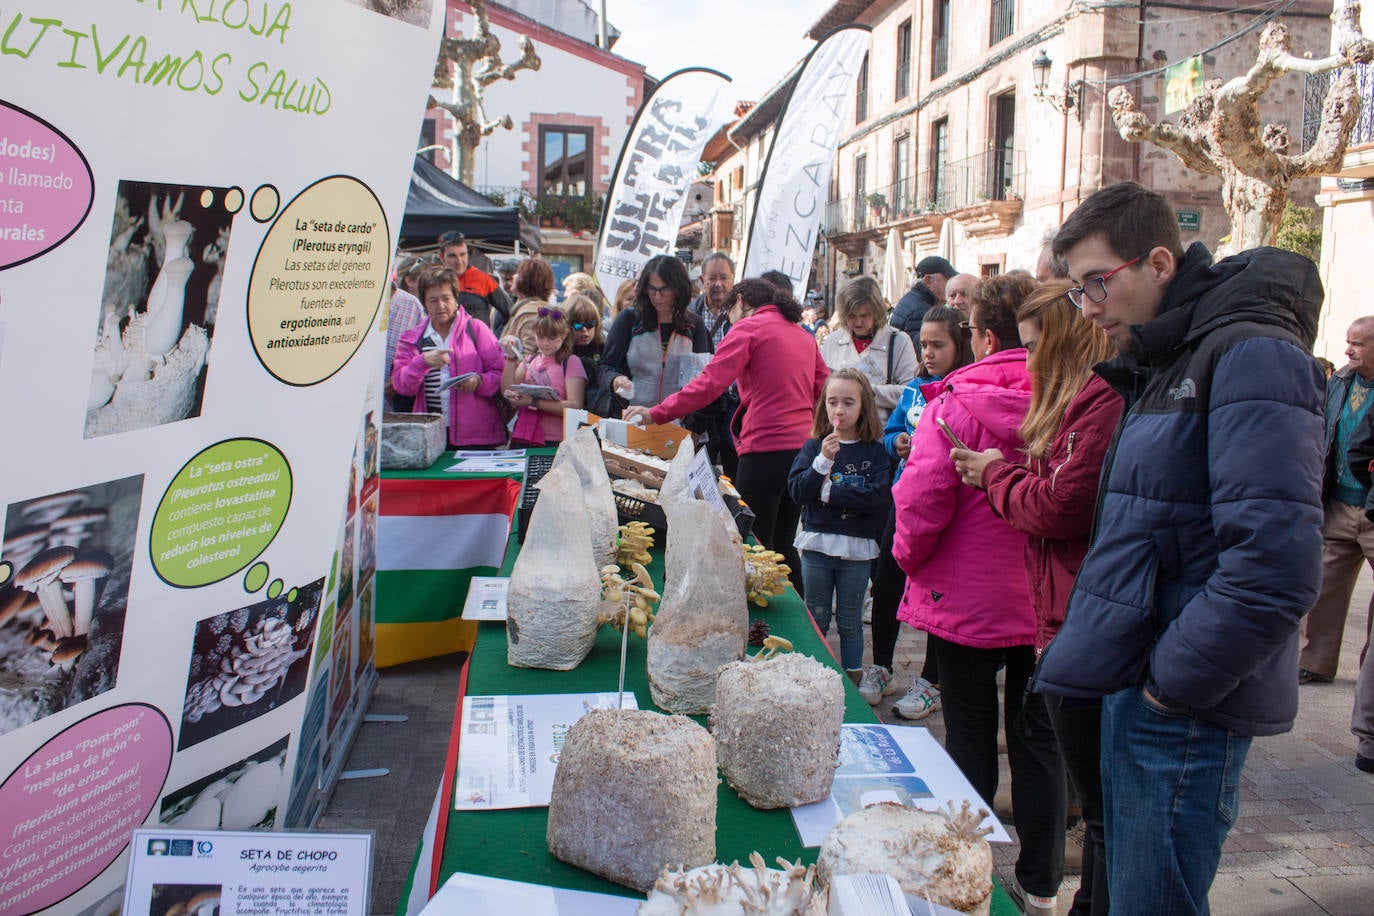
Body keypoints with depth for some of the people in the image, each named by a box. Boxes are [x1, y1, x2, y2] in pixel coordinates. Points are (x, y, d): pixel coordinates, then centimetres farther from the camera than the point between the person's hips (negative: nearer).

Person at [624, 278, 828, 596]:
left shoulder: (748, 327, -3)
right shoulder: (804, 334, 19)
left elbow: (710, 383, -13)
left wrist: (656, 413, -9)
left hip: (766, 449, -7)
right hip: (804, 447, 8)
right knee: (783, 545, 17)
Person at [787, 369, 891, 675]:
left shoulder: (875, 451, -4)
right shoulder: (814, 446, -1)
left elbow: (878, 496, -18)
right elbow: (797, 491, -10)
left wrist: (828, 491, -16)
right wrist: (823, 461, -22)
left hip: (857, 549, -1)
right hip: (817, 545, 1)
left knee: (850, 622, 12)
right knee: (816, 619, 14)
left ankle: (851, 681, 24)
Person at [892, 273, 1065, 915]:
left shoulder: (957, 404, -17)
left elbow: (922, 500, -19)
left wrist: (908, 551, 0)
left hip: (968, 597, -3)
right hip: (1047, 602, 4)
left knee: (970, 736, 12)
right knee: (1038, 738, 16)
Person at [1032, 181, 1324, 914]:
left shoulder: (1252, 357, -16)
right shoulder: (1166, 365, 15)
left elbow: (1274, 565, -25)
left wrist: (1174, 683, -17)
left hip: (1182, 714, -9)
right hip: (1137, 688, 9)